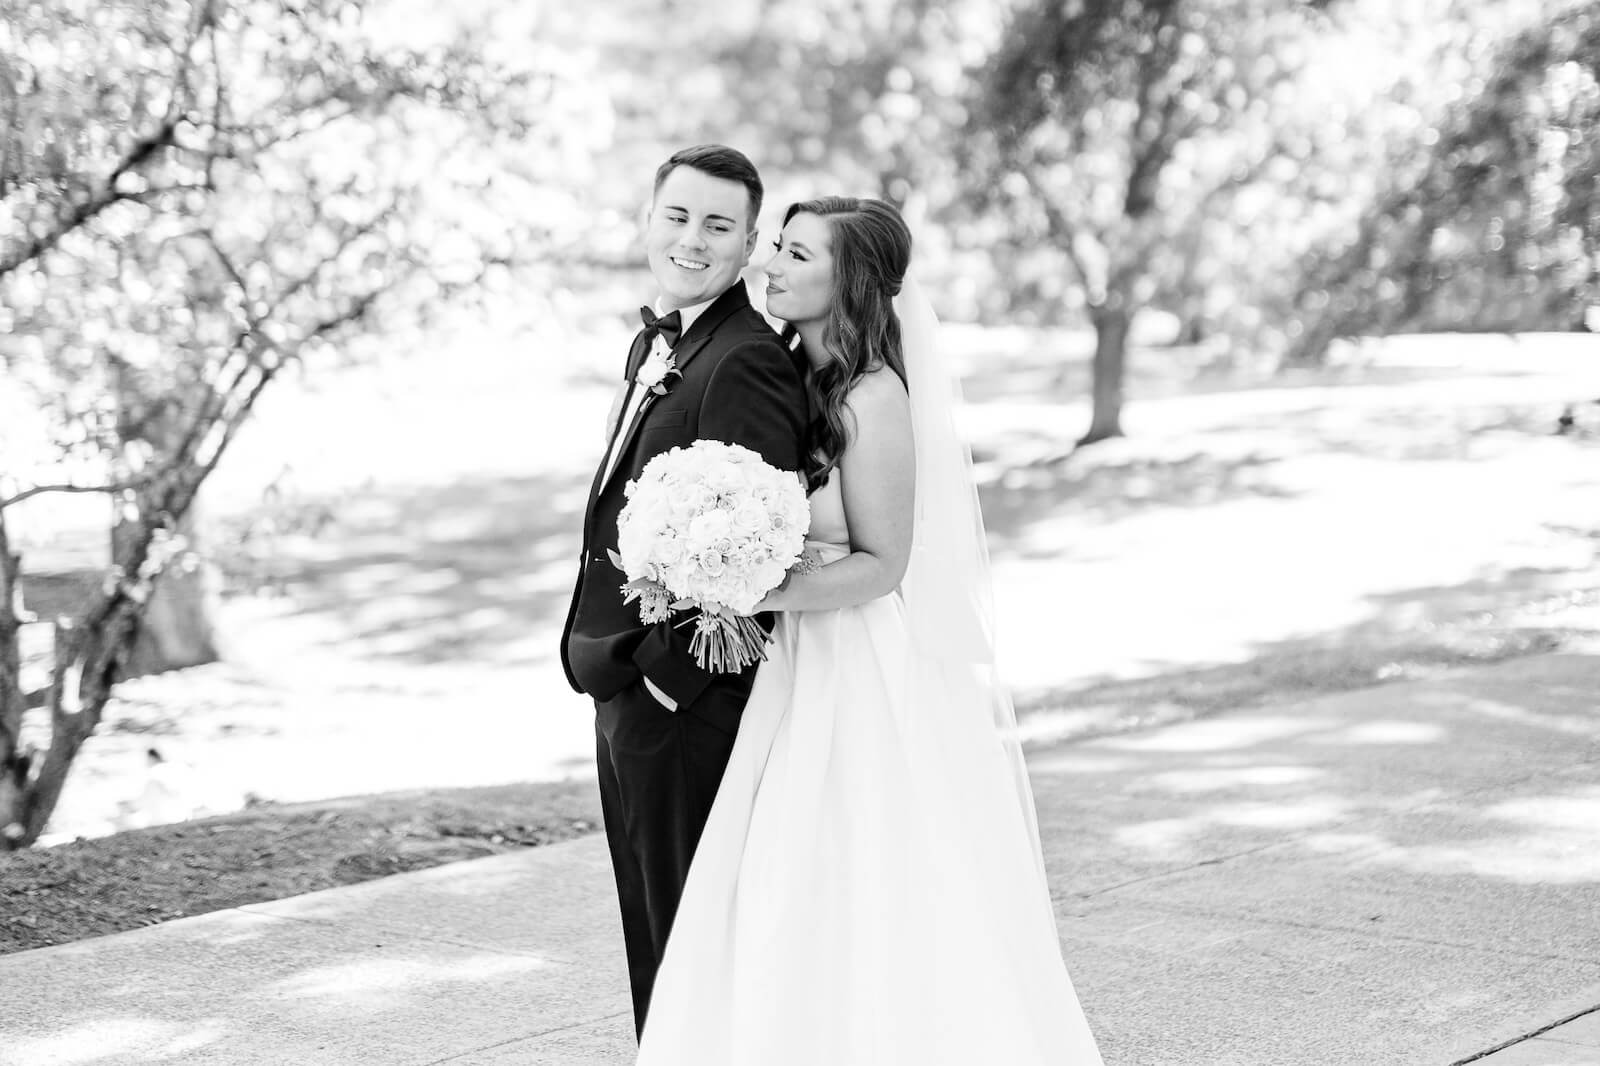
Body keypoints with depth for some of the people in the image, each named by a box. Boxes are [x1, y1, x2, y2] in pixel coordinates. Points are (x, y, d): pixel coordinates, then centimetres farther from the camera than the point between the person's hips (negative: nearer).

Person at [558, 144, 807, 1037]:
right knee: (654, 936, 20)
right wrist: (610, 661, 13)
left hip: (688, 704, -10)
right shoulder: (655, 343, 13)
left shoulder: (745, 362, -20)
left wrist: (672, 673, -21)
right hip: (626, 693, 10)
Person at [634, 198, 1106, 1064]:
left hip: (875, 685, -8)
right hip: (810, 675, 8)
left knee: (879, 921, -1)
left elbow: (882, 564, -16)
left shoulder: (874, 398, -16)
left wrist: (756, 592, -22)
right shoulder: (802, 379, 9)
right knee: (793, 923, 10)